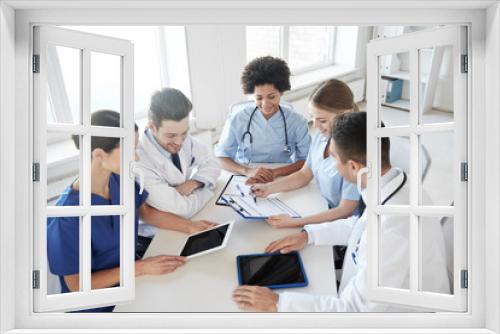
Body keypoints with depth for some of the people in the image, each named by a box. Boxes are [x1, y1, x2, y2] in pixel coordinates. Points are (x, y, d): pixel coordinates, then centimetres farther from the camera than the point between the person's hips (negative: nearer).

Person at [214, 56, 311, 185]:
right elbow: (221, 156, -4)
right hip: (244, 181, 0)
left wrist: (275, 172, -22)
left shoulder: (297, 122, -5)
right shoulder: (237, 118, -5)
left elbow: (307, 161, -6)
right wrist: (247, 171, -22)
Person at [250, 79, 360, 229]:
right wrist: (269, 187, -4)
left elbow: (345, 211, -21)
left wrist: (295, 222, -26)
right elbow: (304, 175, 10)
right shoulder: (321, 136, -5)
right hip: (324, 212, 6)